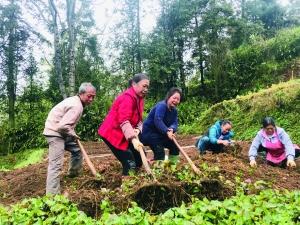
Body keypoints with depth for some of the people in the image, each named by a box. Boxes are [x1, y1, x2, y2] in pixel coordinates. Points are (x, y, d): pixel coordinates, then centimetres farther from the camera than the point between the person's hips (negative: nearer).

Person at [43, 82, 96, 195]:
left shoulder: (75, 100, 10)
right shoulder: (77, 106, -22)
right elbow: (63, 126, -30)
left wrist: (73, 134, 10)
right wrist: (73, 134, -12)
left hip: (61, 131, 11)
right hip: (55, 133, -11)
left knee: (77, 150, 22)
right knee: (56, 164, -15)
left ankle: (74, 173, 40)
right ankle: (52, 196, -16)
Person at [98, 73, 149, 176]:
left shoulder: (139, 97, 8)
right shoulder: (127, 97, -23)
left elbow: (139, 118, 7)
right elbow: (124, 121, -35)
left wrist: (138, 129, -15)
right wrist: (133, 139, -45)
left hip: (124, 134, 10)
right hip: (113, 133, -10)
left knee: (139, 157, 10)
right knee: (130, 163, -13)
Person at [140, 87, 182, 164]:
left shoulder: (174, 111, 5)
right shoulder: (161, 105, -23)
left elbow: (175, 123, -7)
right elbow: (157, 121, -37)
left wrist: (171, 129, -31)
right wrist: (167, 131, -45)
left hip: (159, 134, 9)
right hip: (149, 132, -9)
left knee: (175, 146, 11)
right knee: (160, 153, -23)